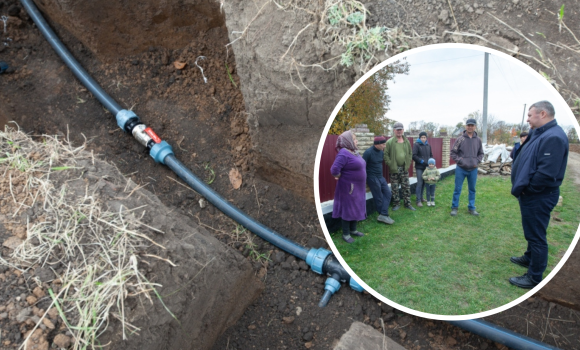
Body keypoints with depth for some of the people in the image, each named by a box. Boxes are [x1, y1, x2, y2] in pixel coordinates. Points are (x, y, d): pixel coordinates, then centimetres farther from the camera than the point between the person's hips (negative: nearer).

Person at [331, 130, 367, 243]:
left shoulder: (354, 152, 8)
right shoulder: (344, 153, -21)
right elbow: (334, 169, -32)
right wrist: (340, 177, -13)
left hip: (358, 187, 9)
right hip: (349, 188, -9)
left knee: (356, 209, 18)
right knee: (348, 210, 3)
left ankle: (353, 230, 33)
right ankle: (345, 234, 16)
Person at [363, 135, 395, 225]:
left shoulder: (381, 152, 7)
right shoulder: (368, 152, -16)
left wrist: (380, 174, 16)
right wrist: (365, 180, -11)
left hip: (380, 177, 8)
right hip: (372, 177, -8)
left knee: (387, 193, -1)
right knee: (379, 197, -1)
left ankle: (383, 215, -3)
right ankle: (384, 216, 11)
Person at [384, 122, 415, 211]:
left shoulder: (407, 142, 8)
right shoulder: (390, 142, -8)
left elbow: (410, 153, 15)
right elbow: (385, 154, -8)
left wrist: (408, 164, 4)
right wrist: (390, 165, -13)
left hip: (404, 169, 4)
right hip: (394, 169, -4)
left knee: (406, 187, 9)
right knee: (395, 188, 5)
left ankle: (407, 203, 21)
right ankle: (396, 204, 18)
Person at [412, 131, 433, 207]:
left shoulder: (428, 145, 12)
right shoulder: (416, 145, -5)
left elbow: (431, 155, 21)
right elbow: (414, 156, -12)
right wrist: (422, 161, -16)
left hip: (426, 167, 5)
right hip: (419, 167, -5)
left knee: (424, 183, 8)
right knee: (420, 183, -7)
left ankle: (421, 197, 22)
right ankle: (418, 200, -4)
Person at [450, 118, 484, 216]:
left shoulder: (478, 140, 4)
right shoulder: (460, 139, -5)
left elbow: (481, 153, 14)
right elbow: (453, 152, -2)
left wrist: (477, 161, -1)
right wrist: (460, 161, -12)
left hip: (473, 170, 3)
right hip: (461, 169, -3)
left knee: (472, 189, 11)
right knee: (457, 189, 3)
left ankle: (471, 208, 23)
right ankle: (454, 207, 13)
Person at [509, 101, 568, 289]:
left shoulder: (553, 137, -23)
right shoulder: (540, 134, 10)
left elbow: (546, 174, -29)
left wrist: (523, 189, -17)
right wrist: (521, 187, 4)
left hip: (538, 197, -10)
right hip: (531, 195, 10)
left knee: (536, 235, 1)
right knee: (531, 231, 26)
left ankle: (534, 277, 12)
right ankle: (530, 258, 45)